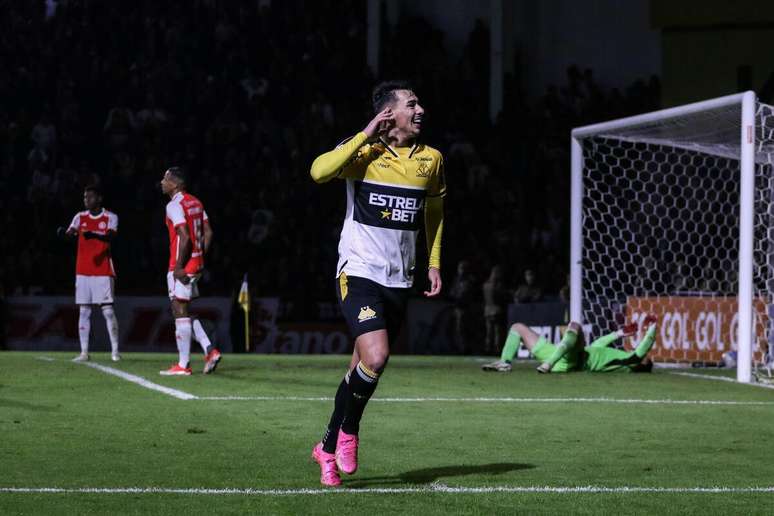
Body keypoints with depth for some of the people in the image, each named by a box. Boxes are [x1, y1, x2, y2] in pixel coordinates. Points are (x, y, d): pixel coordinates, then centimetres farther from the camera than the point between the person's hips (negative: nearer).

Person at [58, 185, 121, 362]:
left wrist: (94, 235, -38)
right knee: (84, 311, 3)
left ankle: (115, 351, -1)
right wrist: (64, 233, -31)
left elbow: (110, 237, -18)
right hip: (83, 272, 4)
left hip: (103, 272, -3)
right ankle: (84, 352, 5)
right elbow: (70, 233, -6)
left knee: (108, 310, -6)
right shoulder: (80, 217, 9)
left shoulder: (110, 218, 0)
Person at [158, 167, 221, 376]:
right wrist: (200, 258, 17)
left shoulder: (175, 206, -13)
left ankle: (183, 365, -2)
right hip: (196, 264, 9)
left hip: (182, 267, -9)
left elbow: (185, 237, -21)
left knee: (180, 311, -4)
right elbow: (208, 233, 14)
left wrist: (179, 267, -19)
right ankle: (210, 350, 7)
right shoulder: (195, 203, 14)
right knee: (183, 312, 17)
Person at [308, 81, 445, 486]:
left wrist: (434, 263, 16)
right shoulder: (365, 150, -8)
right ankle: (348, 433, 2)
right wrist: (367, 134, -23)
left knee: (364, 369, 9)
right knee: (375, 357, -22)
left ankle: (329, 448, 24)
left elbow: (434, 211, 23)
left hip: (399, 280, 5)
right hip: (359, 271, -5)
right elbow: (319, 171, -27)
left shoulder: (431, 159, 7)